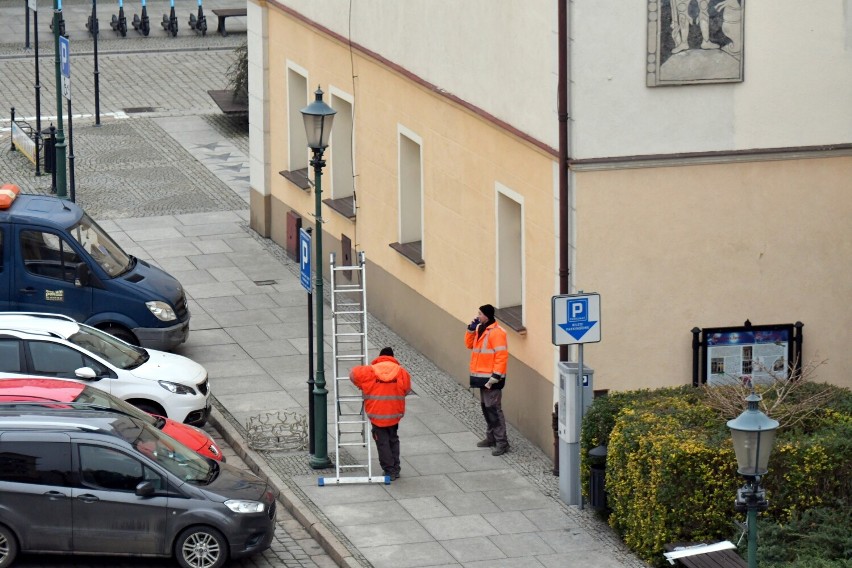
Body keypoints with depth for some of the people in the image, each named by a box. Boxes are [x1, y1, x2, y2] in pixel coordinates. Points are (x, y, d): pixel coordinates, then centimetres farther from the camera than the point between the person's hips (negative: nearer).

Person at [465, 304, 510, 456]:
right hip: (482, 376, 9)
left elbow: (501, 356, -21)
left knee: (493, 409, -9)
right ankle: (491, 437, 27)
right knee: (485, 407, 16)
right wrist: (471, 329, 3)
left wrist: (495, 377, -23)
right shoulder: (481, 329, 10)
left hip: (491, 377, -9)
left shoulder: (496, 332, -18)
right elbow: (470, 344, 19)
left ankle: (502, 442, -7)